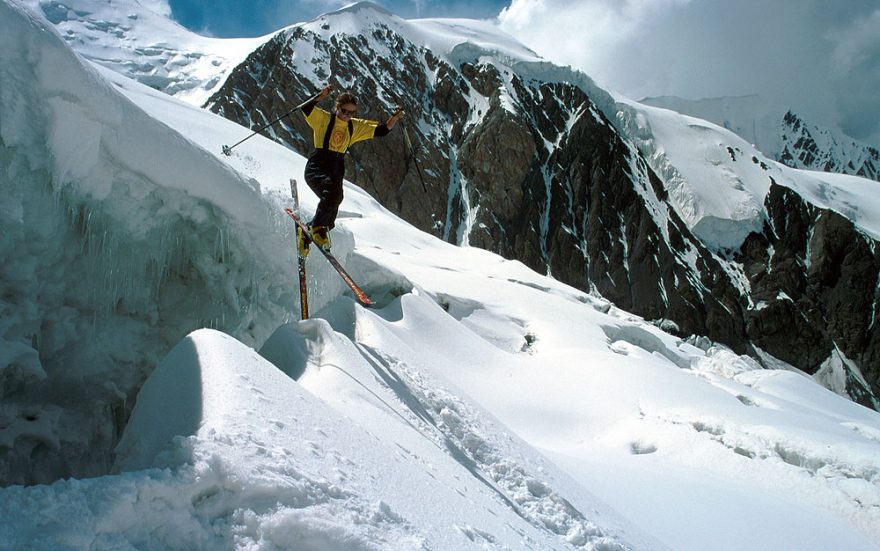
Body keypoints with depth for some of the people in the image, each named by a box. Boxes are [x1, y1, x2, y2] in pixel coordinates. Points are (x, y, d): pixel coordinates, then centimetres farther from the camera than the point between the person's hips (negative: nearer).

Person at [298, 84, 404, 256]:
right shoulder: (323, 118, -3)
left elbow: (381, 130, 10)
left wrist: (394, 118, -7)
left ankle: (306, 236, 23)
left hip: (336, 170, 6)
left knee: (332, 206, -1)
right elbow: (306, 109, -20)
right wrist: (321, 96, -34)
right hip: (316, 167, -6)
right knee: (332, 192, -33)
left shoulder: (356, 126, 12)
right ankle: (317, 228, -15)